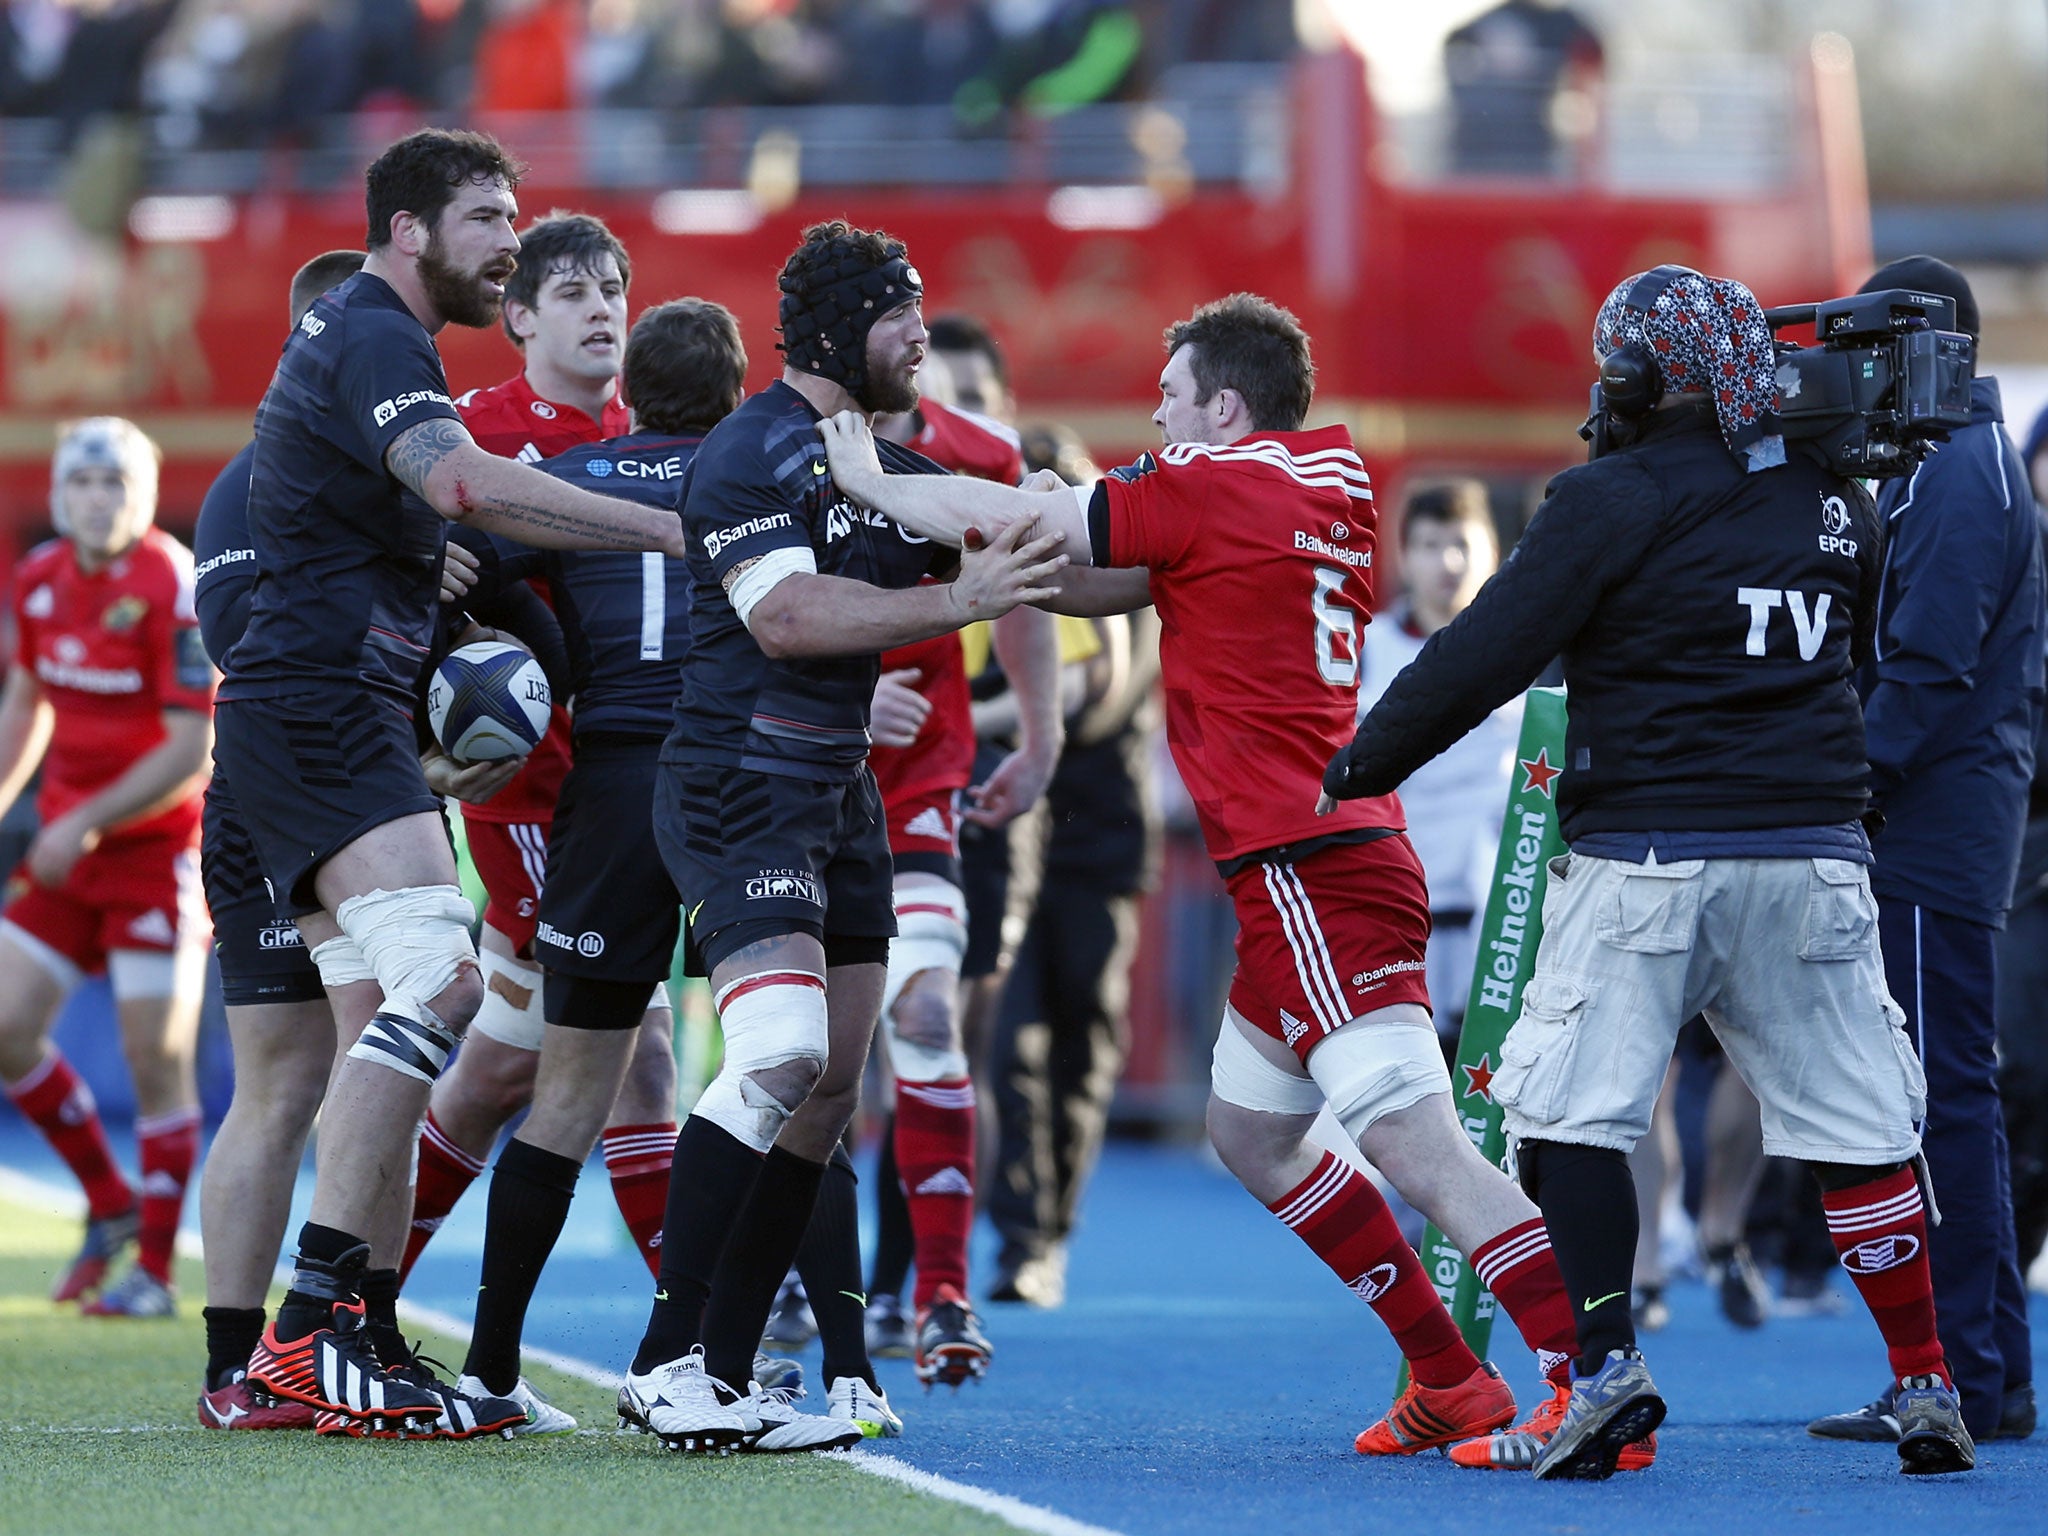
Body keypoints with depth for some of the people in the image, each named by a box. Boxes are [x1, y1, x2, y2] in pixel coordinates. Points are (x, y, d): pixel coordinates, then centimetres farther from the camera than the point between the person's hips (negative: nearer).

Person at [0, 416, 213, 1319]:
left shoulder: (174, 591, -17)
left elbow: (192, 753, -19)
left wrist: (85, 824, -19)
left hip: (159, 849, -7)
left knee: (157, 1060, -4)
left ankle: (154, 1271, 5)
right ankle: (110, 1205, 21)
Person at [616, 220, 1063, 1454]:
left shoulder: (894, 467, 14)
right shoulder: (751, 453, -11)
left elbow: (1033, 571, 20)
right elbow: (785, 615, -22)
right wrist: (957, 601, -25)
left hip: (839, 796, 9)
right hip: (739, 787, -9)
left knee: (832, 1086, 6)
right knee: (782, 1049, -23)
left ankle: (725, 1373, 9)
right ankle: (665, 1362, -17)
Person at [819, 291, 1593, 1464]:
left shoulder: (1212, 487, -9)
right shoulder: (1336, 480, 15)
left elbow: (1009, 522, 0)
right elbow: (1126, 586, 25)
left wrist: (868, 482, 14)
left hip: (1308, 871, -9)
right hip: (1343, 853, 9)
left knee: (1418, 1142, -16)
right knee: (1254, 1130, 20)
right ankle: (1452, 1383, 20)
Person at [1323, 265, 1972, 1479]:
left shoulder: (1618, 502, -7)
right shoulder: (1835, 503, 10)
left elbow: (1489, 656, -9)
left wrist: (1365, 763, 0)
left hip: (1647, 859, -5)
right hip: (1814, 857, 5)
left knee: (1572, 1114, 1)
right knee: (1858, 1128, 8)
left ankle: (1609, 1369, -11)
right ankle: (1927, 1388, 8)